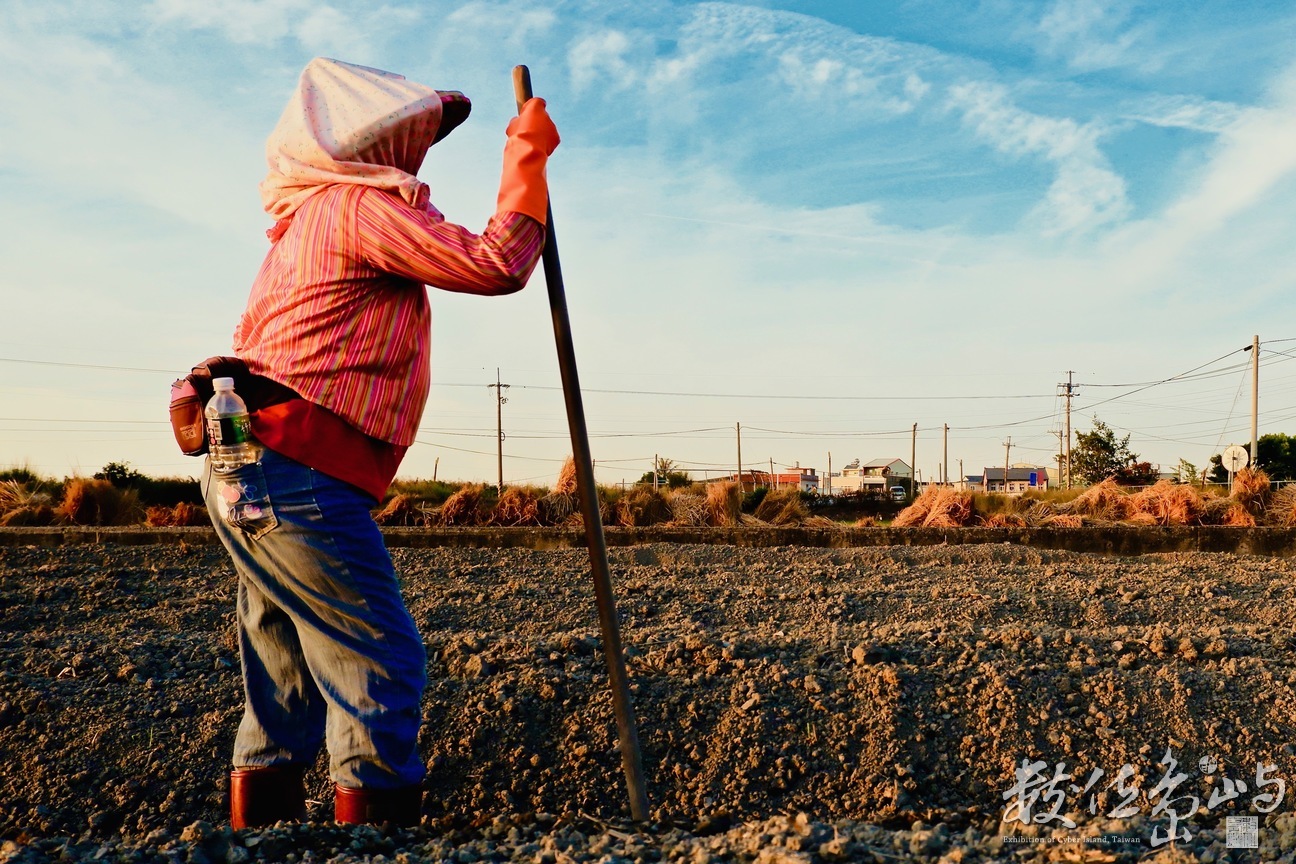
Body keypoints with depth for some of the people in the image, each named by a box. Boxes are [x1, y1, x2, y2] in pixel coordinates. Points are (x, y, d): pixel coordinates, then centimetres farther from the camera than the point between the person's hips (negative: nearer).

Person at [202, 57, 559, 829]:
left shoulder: (311, 214, 23)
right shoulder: (362, 203, -6)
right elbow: (497, 265, -12)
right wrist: (528, 155, -2)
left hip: (244, 478, 10)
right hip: (297, 476, -10)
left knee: (286, 676, 14)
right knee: (381, 662, -7)